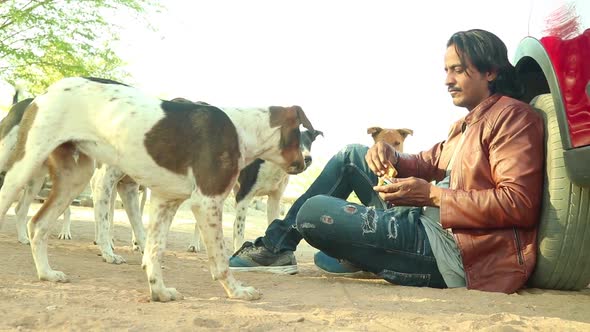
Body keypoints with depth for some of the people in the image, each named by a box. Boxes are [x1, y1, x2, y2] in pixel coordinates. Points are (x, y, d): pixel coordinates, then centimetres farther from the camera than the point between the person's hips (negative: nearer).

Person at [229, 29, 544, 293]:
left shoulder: (512, 116, -10)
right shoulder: (467, 124, 23)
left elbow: (519, 204, -21)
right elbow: (428, 163, 20)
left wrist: (432, 195, -22)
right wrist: (390, 157, -3)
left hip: (455, 252, -10)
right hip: (430, 223, 10)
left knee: (313, 213, -17)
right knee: (351, 156, 14)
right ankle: (276, 244, 14)